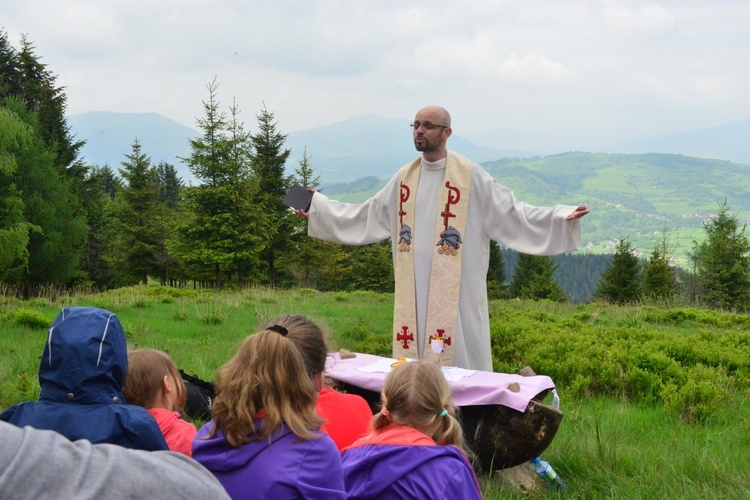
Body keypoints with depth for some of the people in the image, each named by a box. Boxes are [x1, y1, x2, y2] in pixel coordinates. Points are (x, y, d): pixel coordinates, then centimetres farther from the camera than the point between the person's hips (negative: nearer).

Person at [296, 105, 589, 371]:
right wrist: (317, 207, 25)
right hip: (413, 293, 5)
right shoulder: (404, 178, 12)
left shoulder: (471, 176, -3)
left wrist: (561, 217, -17)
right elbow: (365, 217, 22)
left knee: (458, 359, -5)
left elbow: (511, 213, -5)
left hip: (455, 294, -5)